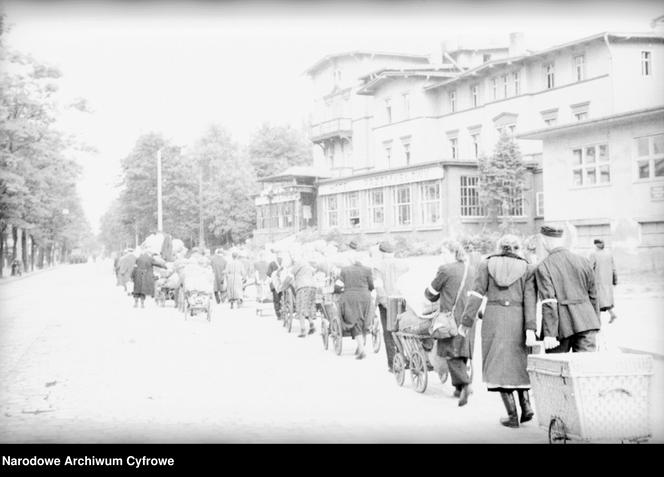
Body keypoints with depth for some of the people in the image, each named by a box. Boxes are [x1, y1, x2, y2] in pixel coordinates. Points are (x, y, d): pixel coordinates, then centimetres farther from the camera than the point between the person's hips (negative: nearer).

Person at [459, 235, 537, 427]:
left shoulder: (486, 265, 6)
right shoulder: (527, 269, 5)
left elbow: (476, 295, -1)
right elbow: (530, 300, -5)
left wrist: (466, 322, 1)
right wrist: (530, 329, -10)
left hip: (493, 318, -1)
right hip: (517, 320, 1)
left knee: (498, 365, 5)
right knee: (517, 361, 19)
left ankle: (512, 415, 0)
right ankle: (526, 404, 4)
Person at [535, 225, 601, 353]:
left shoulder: (543, 267, -7)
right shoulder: (583, 261, 7)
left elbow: (548, 303, -15)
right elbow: (593, 296, 13)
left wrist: (549, 334, -16)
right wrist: (595, 325, 23)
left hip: (561, 327, -3)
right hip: (586, 322, 3)